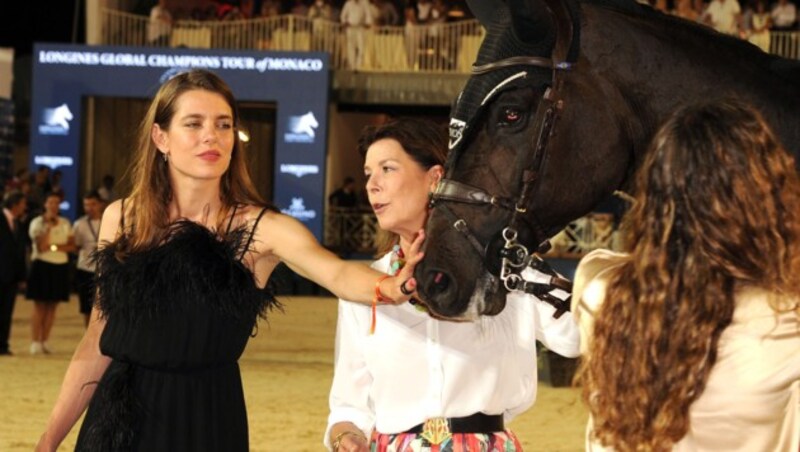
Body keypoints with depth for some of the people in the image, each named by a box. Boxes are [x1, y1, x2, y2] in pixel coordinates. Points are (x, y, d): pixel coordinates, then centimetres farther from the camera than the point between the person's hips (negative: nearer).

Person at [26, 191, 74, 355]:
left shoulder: (65, 223, 9)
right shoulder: (37, 223, -3)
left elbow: (71, 246, 4)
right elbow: (41, 246, -14)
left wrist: (54, 246, -12)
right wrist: (49, 226, -16)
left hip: (60, 266, 4)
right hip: (42, 265, -4)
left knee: (52, 306, 4)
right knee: (39, 306, -4)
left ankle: (45, 341, 9)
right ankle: (35, 342, -4)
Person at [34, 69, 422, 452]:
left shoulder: (260, 228, -8)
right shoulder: (120, 219, 1)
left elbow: (337, 274, -27)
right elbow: (97, 343, 7)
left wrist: (393, 287, -49)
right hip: (115, 419, 2)